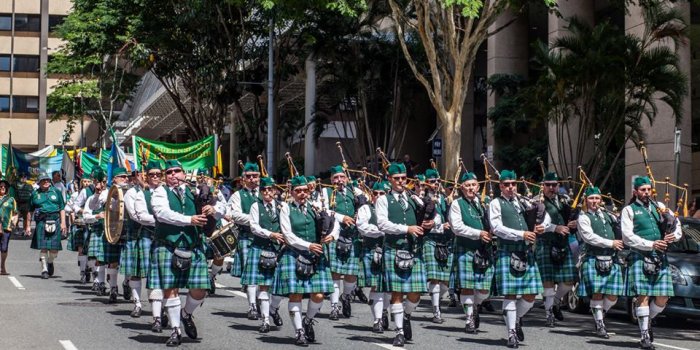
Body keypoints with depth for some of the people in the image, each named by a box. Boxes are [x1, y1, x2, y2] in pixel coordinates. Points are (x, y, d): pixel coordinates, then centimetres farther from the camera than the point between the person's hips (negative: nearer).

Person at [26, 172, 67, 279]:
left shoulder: (56, 192, 12)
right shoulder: (35, 194, 11)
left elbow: (62, 208, 10)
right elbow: (30, 211, 14)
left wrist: (63, 223, 1)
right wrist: (27, 226, 12)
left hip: (55, 221, 0)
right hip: (41, 222, 0)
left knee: (54, 248, -2)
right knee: (43, 247, -5)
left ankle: (50, 262, 28)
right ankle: (44, 269, 4)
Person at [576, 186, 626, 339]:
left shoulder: (607, 215, 18)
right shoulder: (584, 218, 0)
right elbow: (589, 237, -12)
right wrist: (611, 243, -12)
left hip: (611, 260, 5)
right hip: (594, 260, -5)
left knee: (612, 296, 1)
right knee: (597, 293, -7)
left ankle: (599, 314, 27)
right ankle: (600, 325, 4)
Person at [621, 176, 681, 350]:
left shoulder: (659, 206, 17)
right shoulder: (629, 210, 3)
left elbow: (676, 224, 20)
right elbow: (628, 237, -7)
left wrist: (674, 236, -2)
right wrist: (651, 244, -13)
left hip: (661, 258, 5)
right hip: (640, 257, -4)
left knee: (663, 298, 1)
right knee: (643, 296, -8)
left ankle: (647, 320, 27)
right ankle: (645, 335, -1)